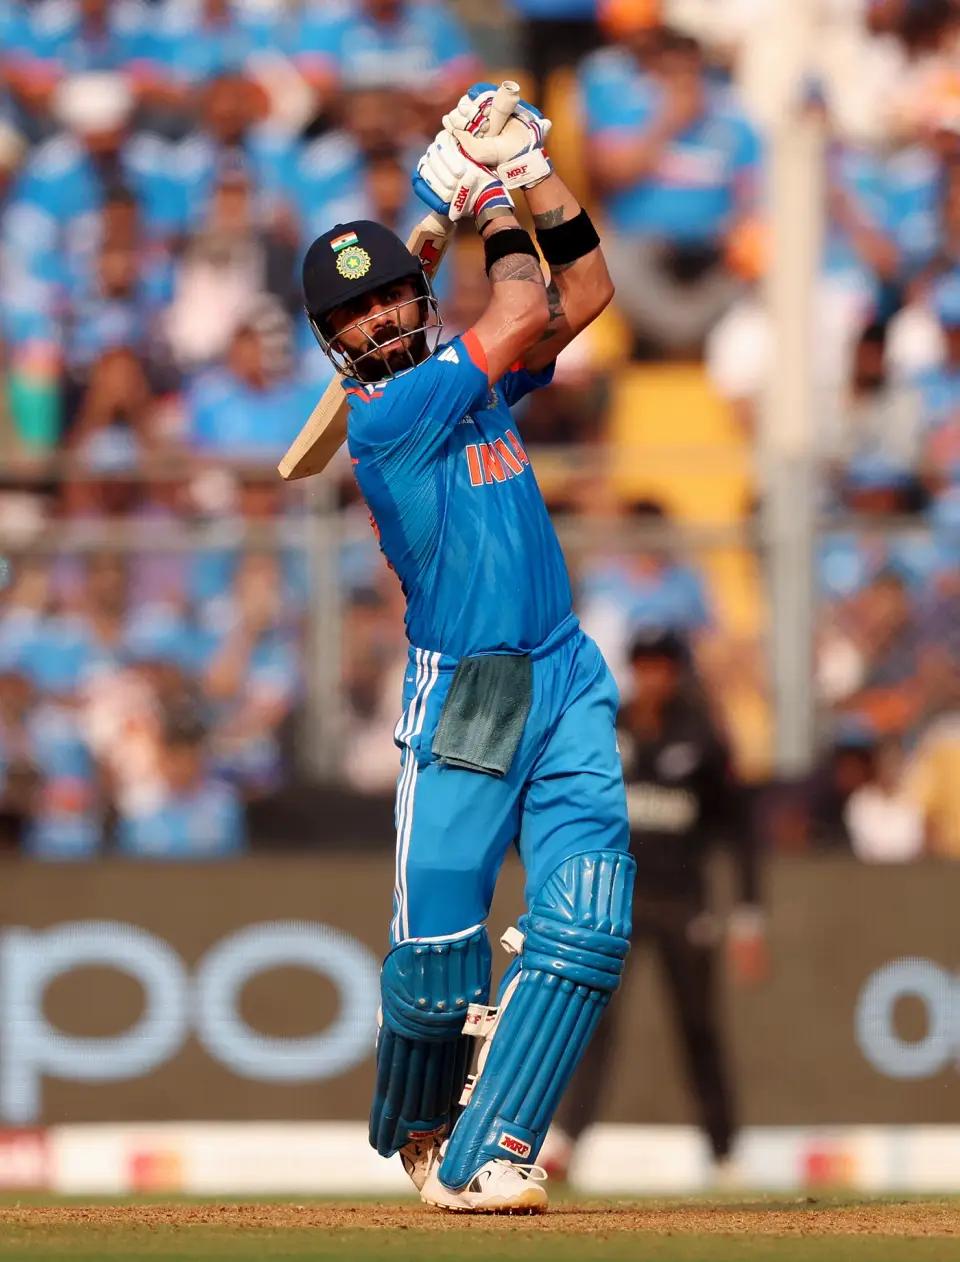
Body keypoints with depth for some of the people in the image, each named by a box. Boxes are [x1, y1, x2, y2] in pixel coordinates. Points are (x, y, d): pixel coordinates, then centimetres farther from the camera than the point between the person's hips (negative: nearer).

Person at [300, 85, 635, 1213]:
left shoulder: (470, 378, 14)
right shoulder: (383, 412, -10)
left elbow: (583, 294, 16)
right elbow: (524, 316, -10)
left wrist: (532, 173, 6)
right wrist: (491, 202, 5)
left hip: (565, 686, 6)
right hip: (461, 705, -6)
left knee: (585, 929, -12)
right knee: (438, 968, -6)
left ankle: (484, 1157, -12)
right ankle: (411, 1131, 24)